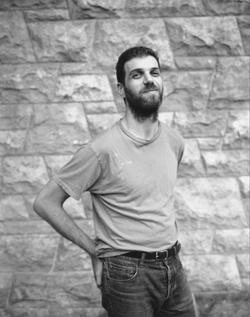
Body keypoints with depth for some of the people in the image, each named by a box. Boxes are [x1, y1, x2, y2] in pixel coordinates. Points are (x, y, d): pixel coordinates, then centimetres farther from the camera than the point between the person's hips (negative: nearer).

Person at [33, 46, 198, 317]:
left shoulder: (174, 142, 2)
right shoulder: (102, 150, -17)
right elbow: (45, 203, -13)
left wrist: (168, 232, 7)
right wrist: (95, 251, -10)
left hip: (174, 267, 6)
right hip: (128, 275, -5)